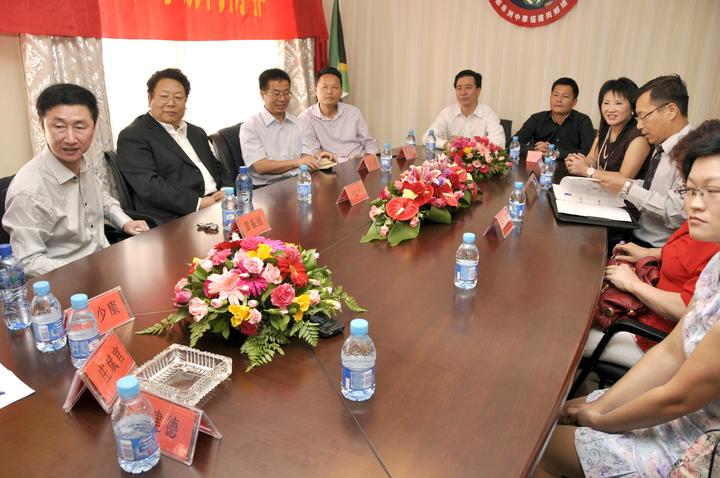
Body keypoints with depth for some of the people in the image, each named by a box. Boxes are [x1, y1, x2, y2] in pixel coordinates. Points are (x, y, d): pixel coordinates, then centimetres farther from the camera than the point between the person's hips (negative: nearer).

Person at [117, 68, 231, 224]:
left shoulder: (197, 133, 24)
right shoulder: (132, 137, -1)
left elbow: (217, 168, 24)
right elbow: (149, 186, -13)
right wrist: (199, 202, -20)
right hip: (176, 221, -7)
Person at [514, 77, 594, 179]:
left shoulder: (583, 121, 2)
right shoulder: (537, 119, 6)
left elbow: (588, 153, -10)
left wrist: (556, 153, -17)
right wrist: (535, 149, -20)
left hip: (569, 173, -1)